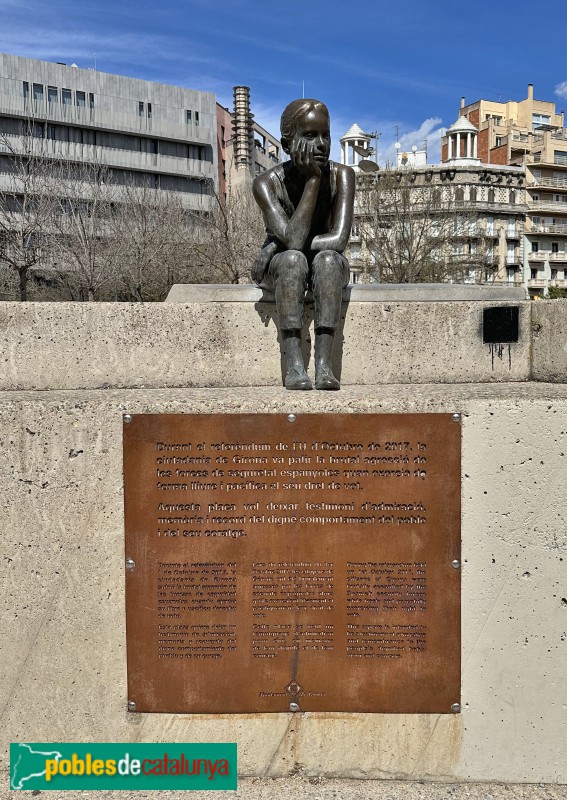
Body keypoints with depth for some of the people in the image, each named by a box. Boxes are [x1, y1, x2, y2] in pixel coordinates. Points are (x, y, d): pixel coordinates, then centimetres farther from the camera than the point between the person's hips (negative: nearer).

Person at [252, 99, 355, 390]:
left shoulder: (342, 175, -14)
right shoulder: (267, 182, -18)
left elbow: (339, 239, -25)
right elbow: (293, 239, -32)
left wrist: (277, 247, -24)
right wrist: (312, 179, -31)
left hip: (326, 267, 1)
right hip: (279, 268, -1)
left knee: (327, 259, -32)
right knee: (292, 259, -34)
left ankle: (324, 363, -38)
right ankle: (293, 363, -37)